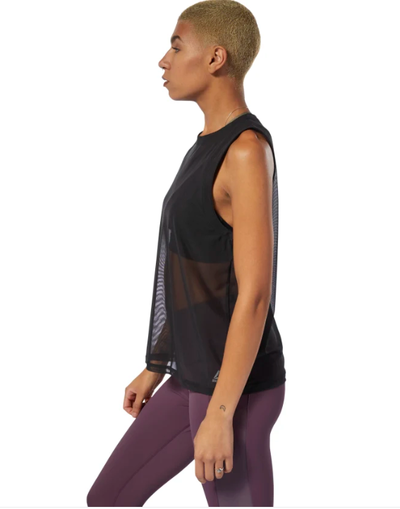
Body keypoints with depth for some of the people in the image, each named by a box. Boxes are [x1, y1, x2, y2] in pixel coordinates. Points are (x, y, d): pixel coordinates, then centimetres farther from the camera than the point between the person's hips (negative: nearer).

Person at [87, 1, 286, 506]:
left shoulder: (247, 149, -19)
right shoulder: (210, 147, 12)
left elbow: (255, 294, -23)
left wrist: (219, 416, -23)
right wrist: (156, 368, 21)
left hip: (237, 389, -10)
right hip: (194, 378, 10)